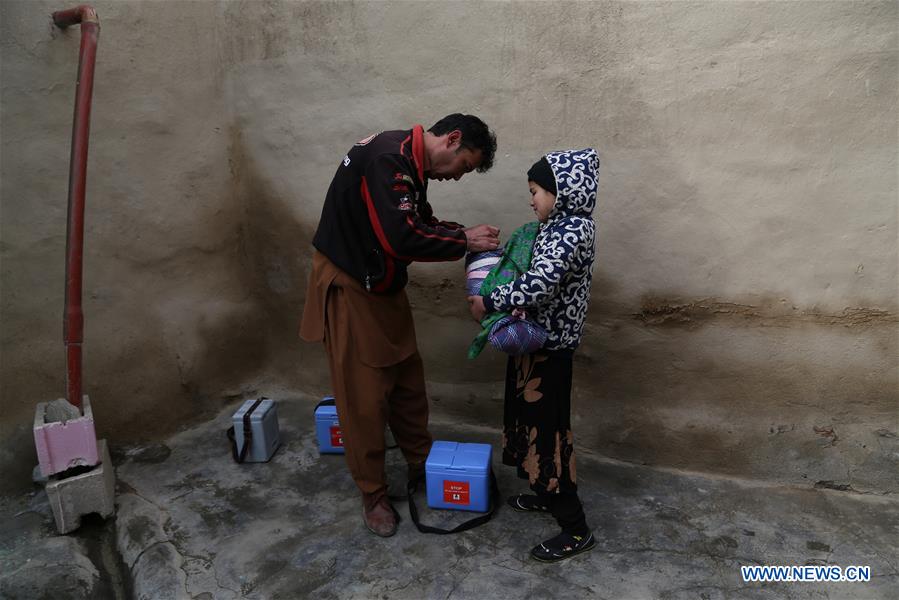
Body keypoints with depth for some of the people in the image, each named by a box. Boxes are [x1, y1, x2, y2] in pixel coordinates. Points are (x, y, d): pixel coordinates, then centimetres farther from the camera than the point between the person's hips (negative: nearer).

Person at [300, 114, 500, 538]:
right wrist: (464, 240, -21)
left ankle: (422, 463, 34)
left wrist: (465, 235, -4)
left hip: (382, 287, 10)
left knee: (408, 379, 16)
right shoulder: (387, 157, -25)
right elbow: (401, 237, -34)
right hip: (348, 288, -9)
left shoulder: (412, 164, 7)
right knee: (364, 395, 0)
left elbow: (420, 223, 14)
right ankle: (373, 494, 17)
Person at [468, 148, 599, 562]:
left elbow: (537, 286, -32)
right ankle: (546, 494, 40)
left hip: (549, 346, -10)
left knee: (548, 430, -2)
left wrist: (489, 303, -22)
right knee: (531, 420, 21)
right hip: (537, 339, 10)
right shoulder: (560, 226, 11)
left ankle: (576, 530, 12)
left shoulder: (572, 231, -21)